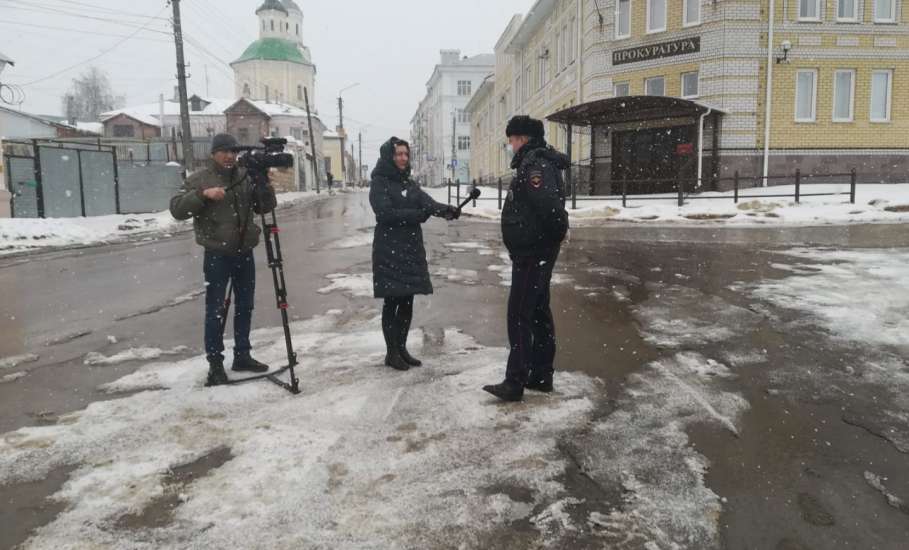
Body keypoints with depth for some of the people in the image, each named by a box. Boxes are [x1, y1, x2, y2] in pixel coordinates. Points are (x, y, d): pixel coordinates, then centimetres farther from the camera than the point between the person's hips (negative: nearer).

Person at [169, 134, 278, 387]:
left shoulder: (246, 176, 9)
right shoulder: (199, 179, -3)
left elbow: (266, 207, 5)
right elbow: (177, 209, -10)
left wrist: (264, 184, -12)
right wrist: (202, 194, -24)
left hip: (244, 252, 5)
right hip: (217, 255, -4)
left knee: (245, 306, 12)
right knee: (215, 310, -2)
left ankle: (242, 356, 25)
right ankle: (215, 364, 6)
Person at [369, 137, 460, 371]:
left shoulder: (409, 183, 13)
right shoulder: (379, 183, -6)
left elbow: (428, 202, -3)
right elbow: (386, 213, -19)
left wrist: (446, 209, -25)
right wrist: (420, 214, -25)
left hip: (411, 249, 6)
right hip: (389, 251, -6)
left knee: (407, 301, 10)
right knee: (392, 302, 0)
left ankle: (402, 348, 23)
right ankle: (391, 352, 11)